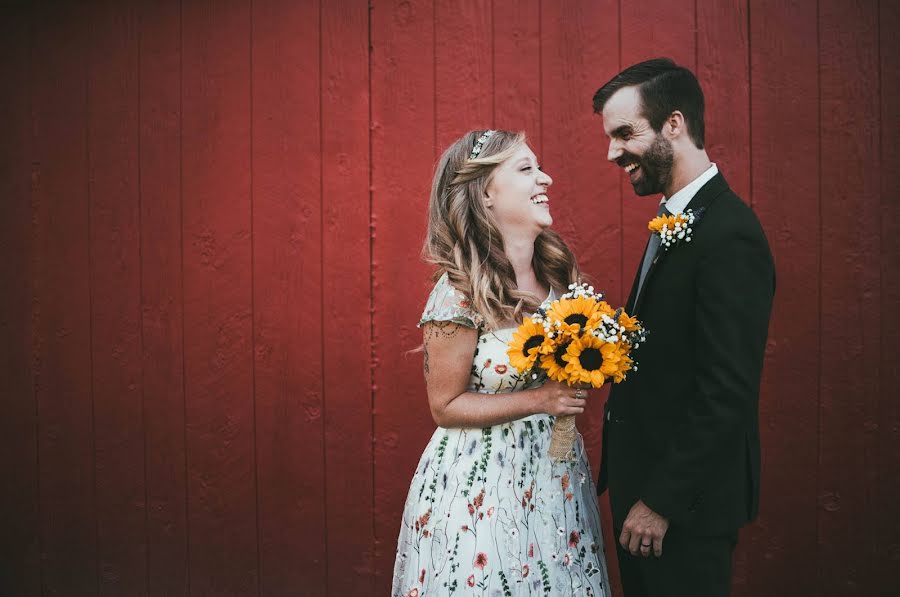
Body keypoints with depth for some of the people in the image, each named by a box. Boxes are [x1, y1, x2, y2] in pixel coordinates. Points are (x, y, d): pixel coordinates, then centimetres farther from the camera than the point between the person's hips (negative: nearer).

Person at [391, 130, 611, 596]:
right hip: (482, 480, -6)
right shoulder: (460, 294, -19)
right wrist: (538, 400, -19)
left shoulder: (556, 272, 0)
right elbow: (445, 406, -12)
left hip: (553, 470, 6)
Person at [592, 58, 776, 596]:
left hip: (686, 501, -9)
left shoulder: (728, 235, -22)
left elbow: (726, 396, -24)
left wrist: (662, 501, -19)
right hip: (646, 477, 9)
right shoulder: (677, 219, 8)